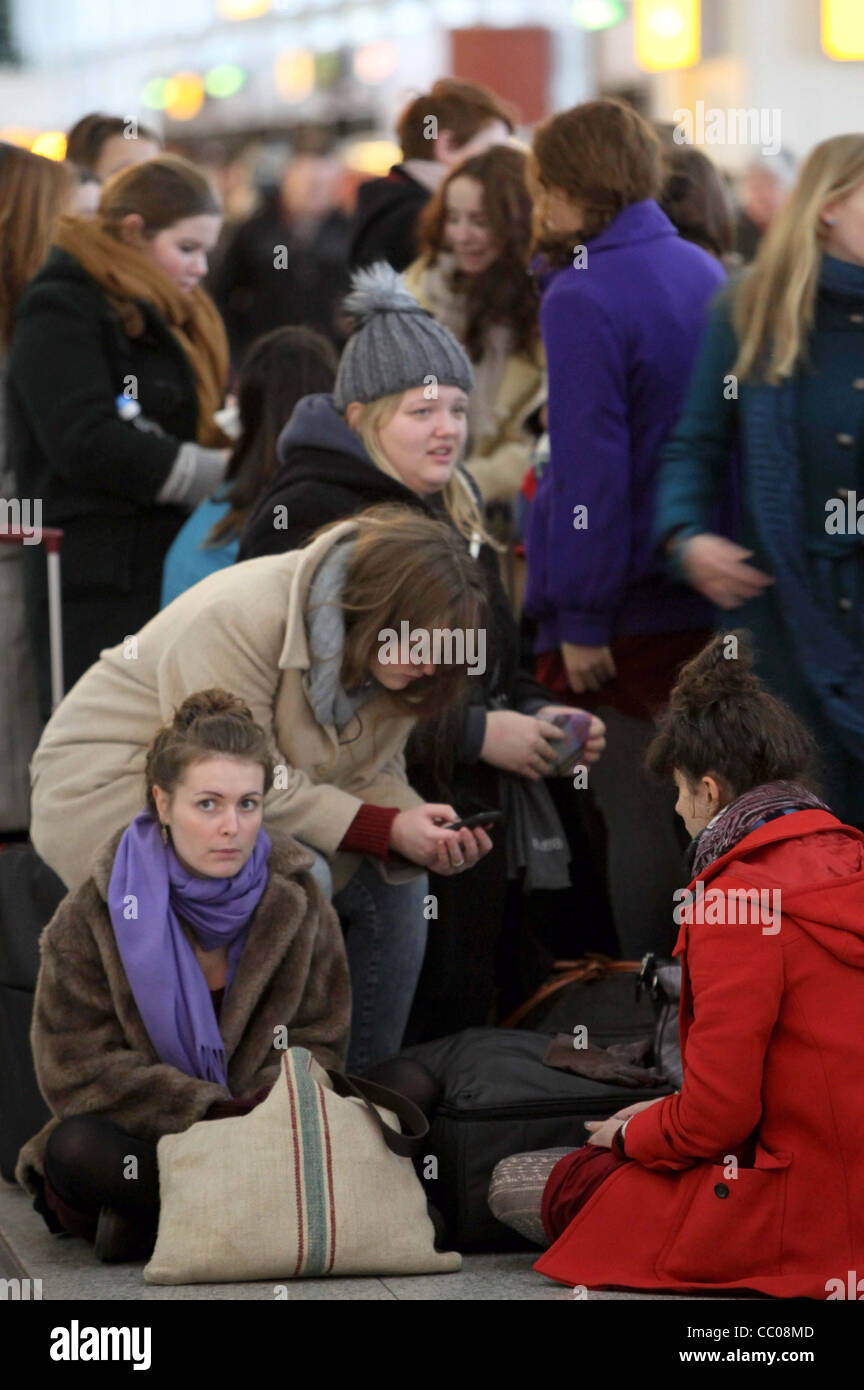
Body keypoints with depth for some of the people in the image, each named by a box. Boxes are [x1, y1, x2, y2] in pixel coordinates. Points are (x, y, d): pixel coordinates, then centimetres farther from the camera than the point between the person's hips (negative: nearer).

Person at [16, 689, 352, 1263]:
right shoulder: (92, 917, -7)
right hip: (138, 1136, -2)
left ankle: (147, 1220, -21)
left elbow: (317, 1044, 4)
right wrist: (213, 1114, -22)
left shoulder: (299, 904, 1)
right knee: (75, 1150, -35)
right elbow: (80, 1070, -10)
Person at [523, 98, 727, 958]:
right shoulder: (703, 274, 7)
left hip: (627, 606, -7)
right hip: (709, 596, 7)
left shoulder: (583, 298, -16)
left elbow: (591, 468, -19)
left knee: (636, 815, -1)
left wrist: (582, 616, -14)